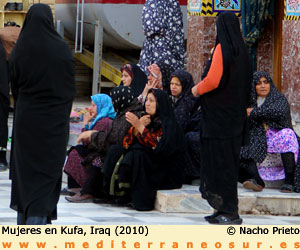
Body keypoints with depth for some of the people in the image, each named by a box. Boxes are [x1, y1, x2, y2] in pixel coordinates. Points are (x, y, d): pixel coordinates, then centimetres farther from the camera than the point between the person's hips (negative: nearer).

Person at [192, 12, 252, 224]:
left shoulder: (222, 49, -14)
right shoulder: (241, 51, 11)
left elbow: (213, 80, -21)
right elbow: (246, 83, 16)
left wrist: (197, 89, -3)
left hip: (220, 115, -9)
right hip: (235, 113, 9)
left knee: (221, 159, -6)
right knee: (230, 159, 12)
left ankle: (230, 211, -7)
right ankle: (225, 209, 15)